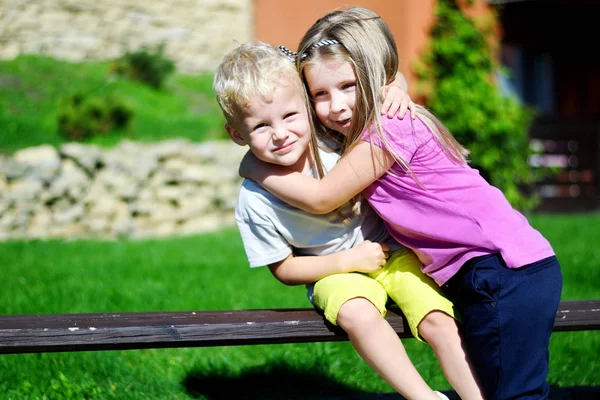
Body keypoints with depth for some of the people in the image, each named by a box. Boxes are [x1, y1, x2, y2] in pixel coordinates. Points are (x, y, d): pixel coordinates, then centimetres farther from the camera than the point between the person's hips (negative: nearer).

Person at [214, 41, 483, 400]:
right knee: (356, 313, -34)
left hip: (392, 250, 2)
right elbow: (284, 269, -6)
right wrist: (350, 260, -15)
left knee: (439, 320, -19)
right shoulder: (255, 200, -17)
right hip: (336, 273, -2)